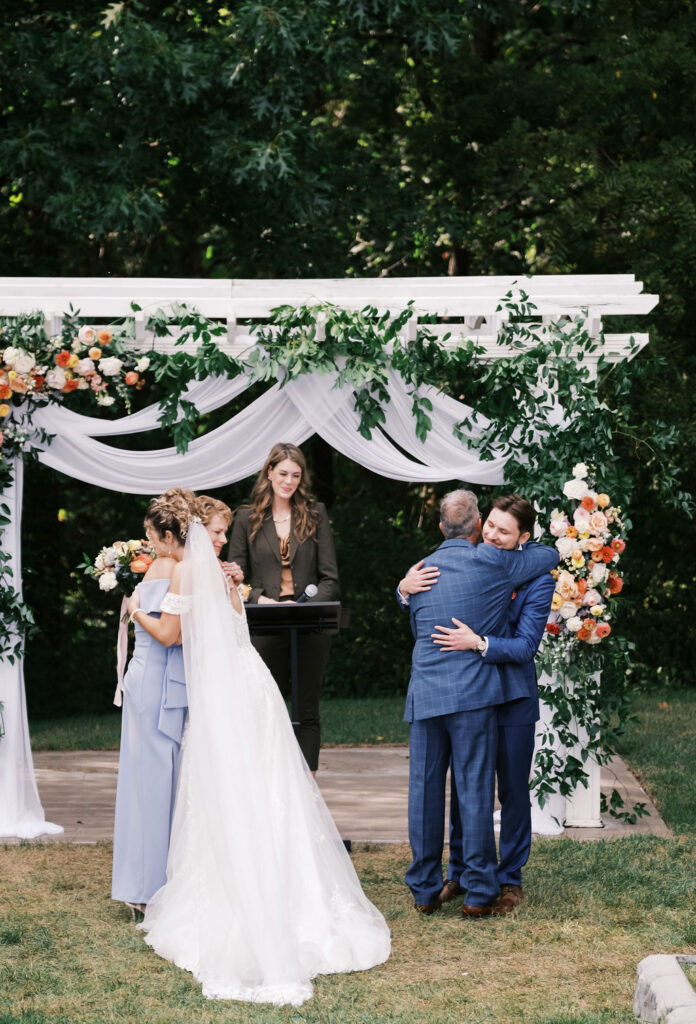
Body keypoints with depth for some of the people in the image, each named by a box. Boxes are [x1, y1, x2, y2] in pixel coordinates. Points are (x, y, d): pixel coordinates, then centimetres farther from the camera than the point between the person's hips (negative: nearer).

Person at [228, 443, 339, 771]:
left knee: (308, 712, 2)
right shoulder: (248, 519, 8)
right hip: (266, 630, 0)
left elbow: (329, 578, 5)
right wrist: (259, 598, -14)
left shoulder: (315, 515, 8)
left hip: (310, 628, 0)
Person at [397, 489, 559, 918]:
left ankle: (425, 890, 14)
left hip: (424, 695, 4)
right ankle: (478, 893, 2)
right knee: (475, 790, -1)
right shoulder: (492, 562, -3)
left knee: (424, 791, 7)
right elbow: (550, 556, 9)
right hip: (473, 693, -4)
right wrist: (517, 546, 28)